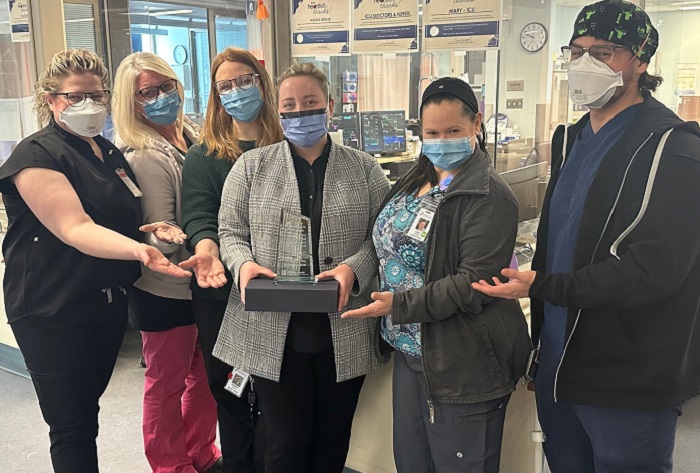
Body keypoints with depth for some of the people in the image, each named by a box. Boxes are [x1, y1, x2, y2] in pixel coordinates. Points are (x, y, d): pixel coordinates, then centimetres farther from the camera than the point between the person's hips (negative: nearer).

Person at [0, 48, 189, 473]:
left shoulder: (110, 153, 9)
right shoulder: (36, 156, -14)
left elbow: (128, 220, 21)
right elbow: (75, 229, -28)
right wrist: (137, 249, -44)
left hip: (109, 304, 7)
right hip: (53, 312, -7)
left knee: (87, 408, 21)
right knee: (72, 426, 1)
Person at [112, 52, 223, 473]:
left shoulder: (193, 136, 3)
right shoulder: (143, 157, -19)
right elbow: (158, 238, -19)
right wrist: (167, 235, -40)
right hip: (167, 292, -7)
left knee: (206, 376, 20)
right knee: (167, 384, 10)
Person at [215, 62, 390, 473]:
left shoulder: (364, 169, 6)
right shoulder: (251, 166, 6)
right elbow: (230, 232, 7)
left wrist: (353, 269, -16)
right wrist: (244, 263, -14)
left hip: (346, 334, 1)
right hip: (274, 334, 0)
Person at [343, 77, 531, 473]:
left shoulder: (489, 196, -16)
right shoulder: (416, 180, 10)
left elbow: (473, 284, -22)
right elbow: (393, 247, 19)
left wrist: (399, 305, -23)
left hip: (464, 366, -8)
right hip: (410, 350, 8)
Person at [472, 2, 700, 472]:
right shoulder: (571, 139, 11)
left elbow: (658, 266, -22)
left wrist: (541, 287, -22)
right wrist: (540, 339, 15)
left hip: (628, 384, -7)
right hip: (558, 365, 7)